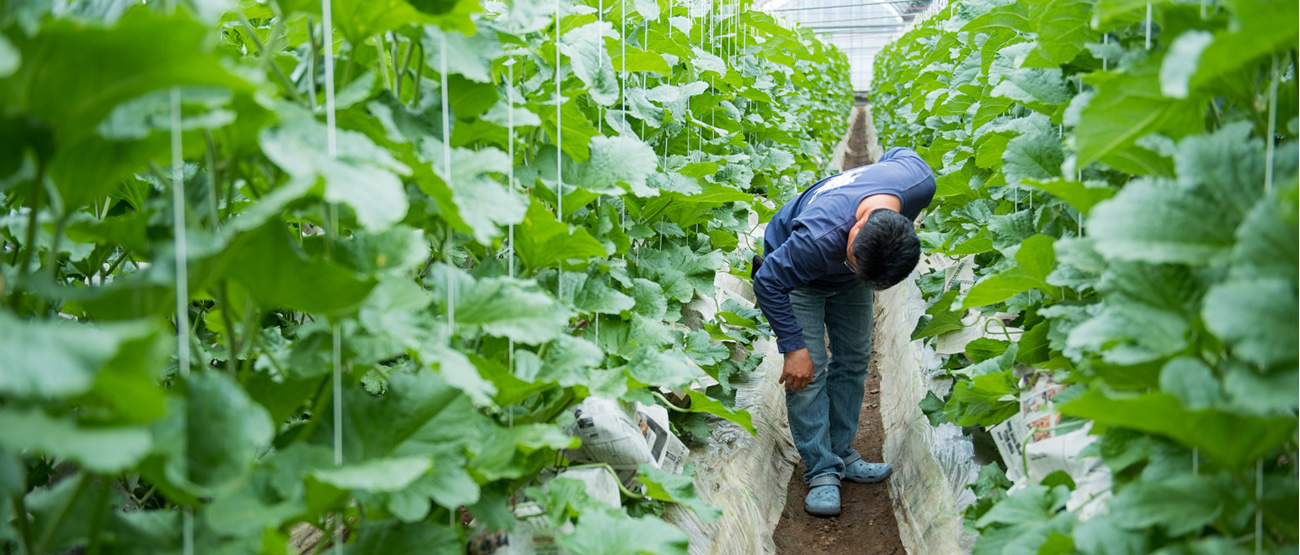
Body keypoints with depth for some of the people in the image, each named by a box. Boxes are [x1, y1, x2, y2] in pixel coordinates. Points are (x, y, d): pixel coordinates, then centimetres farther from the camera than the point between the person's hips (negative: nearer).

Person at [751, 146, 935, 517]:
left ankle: (841, 454, 19)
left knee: (854, 361, 6)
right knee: (809, 369, -14)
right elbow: (768, 281, -31)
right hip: (795, 272, -5)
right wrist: (794, 347, -28)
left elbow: (899, 154, -8)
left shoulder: (920, 183, -35)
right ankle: (822, 472, -6)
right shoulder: (820, 236, -47)